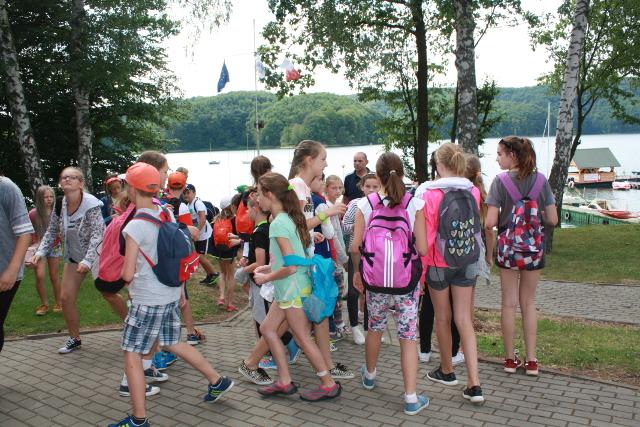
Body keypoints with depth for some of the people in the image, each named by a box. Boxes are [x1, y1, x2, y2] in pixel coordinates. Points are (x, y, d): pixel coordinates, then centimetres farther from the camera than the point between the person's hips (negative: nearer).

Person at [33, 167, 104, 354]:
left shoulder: (91, 204, -25)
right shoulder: (59, 205, -6)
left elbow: (98, 234, -29)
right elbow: (52, 232, 6)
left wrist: (87, 260, -37)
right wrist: (40, 252, -7)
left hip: (95, 255, -6)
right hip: (74, 256, 6)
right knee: (65, 298, 5)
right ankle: (74, 339, 22)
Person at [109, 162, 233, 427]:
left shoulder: (135, 227, -20)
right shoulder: (167, 215, 1)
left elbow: (128, 274, -18)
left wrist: (127, 276, 5)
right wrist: (180, 288, 19)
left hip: (148, 301, -8)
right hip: (171, 294, 8)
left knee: (131, 355, 6)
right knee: (172, 344, 24)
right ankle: (218, 382, 32)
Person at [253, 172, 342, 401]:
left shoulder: (278, 223, -21)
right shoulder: (289, 218, 7)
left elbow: (291, 266, -26)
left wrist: (266, 278, -12)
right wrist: (270, 267, 11)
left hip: (293, 289, -9)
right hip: (288, 289, 9)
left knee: (302, 338, 2)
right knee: (268, 328, 14)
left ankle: (329, 384, 14)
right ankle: (285, 382, 20)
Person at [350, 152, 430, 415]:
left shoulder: (365, 204, -7)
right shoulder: (414, 204, -9)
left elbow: (355, 247, -8)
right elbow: (422, 249, -10)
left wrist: (357, 271, 10)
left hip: (375, 280, 2)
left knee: (375, 328, 24)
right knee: (408, 337, 7)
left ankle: (369, 375, 45)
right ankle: (411, 399, 9)